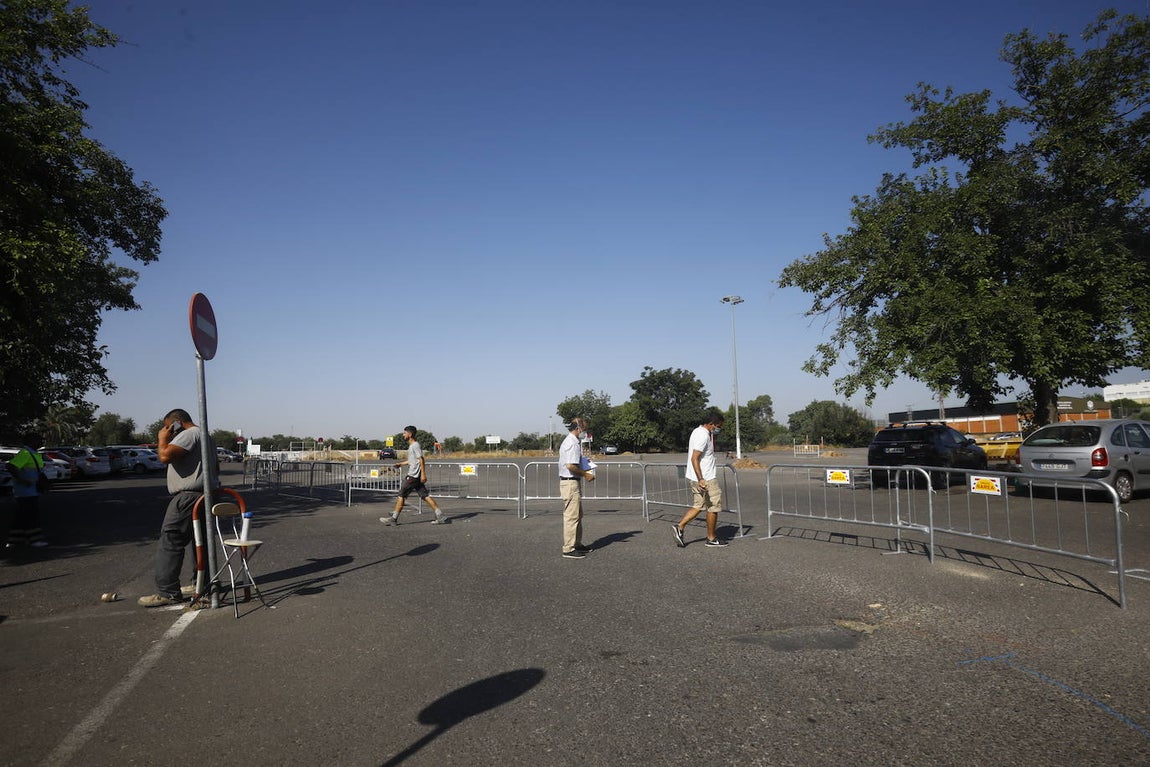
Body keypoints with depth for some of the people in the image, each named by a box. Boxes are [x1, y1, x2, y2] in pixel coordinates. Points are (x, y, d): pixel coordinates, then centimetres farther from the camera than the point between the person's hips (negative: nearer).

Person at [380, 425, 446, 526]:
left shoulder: (415, 445, -12)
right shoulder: (411, 446, 18)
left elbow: (421, 460, -17)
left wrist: (423, 474, -21)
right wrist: (402, 463, 31)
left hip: (413, 476, -10)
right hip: (413, 475, 10)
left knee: (401, 495, -2)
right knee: (425, 496, 5)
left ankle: (394, 518, 5)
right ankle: (440, 516, 2)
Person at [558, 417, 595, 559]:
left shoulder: (573, 441, 16)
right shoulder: (572, 443, -18)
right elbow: (570, 466, -25)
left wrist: (584, 462, 15)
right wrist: (585, 474, -15)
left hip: (574, 482, 11)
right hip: (570, 483, -11)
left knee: (578, 515, 18)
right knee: (571, 516, -7)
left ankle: (577, 544, 28)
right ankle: (568, 549, -3)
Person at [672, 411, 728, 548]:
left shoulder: (699, 430, 12)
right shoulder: (703, 435, -19)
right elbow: (694, 458, -26)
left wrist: (712, 436, 18)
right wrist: (700, 479, -28)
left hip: (699, 476, 10)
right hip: (705, 478, -10)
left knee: (698, 506, 14)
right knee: (714, 506, 3)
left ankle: (680, 527, 5)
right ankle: (711, 538, 14)